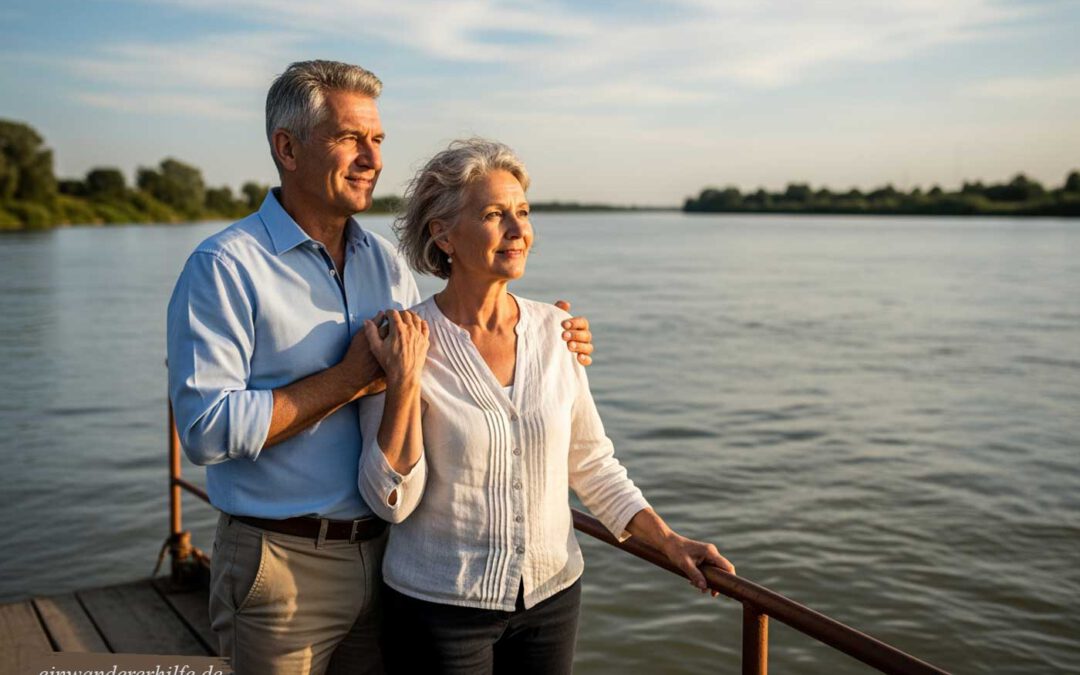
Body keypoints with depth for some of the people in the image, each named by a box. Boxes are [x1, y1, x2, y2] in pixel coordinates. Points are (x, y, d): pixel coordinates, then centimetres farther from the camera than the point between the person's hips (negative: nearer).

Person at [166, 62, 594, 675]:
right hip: (284, 567, -5)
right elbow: (206, 429, -21)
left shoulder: (387, 261, 8)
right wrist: (350, 379, -19)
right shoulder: (224, 268, -12)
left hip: (388, 553, 6)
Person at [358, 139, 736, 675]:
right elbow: (392, 501, -14)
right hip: (439, 605, -3)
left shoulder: (555, 330, -2)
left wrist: (667, 540, 0)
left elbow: (590, 462, 7)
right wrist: (404, 382, -22)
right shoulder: (403, 343, -12)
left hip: (551, 596, 3)